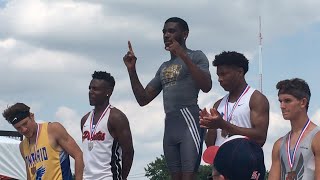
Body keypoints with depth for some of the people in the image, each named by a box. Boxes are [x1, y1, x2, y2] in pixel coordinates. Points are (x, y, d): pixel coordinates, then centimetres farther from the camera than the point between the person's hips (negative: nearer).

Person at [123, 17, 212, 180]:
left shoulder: (196, 56, 4)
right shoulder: (164, 68, 25)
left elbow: (206, 86, -14)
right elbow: (143, 99, 21)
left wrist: (184, 56, -18)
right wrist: (131, 69, 10)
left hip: (189, 120, -7)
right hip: (169, 127, 7)